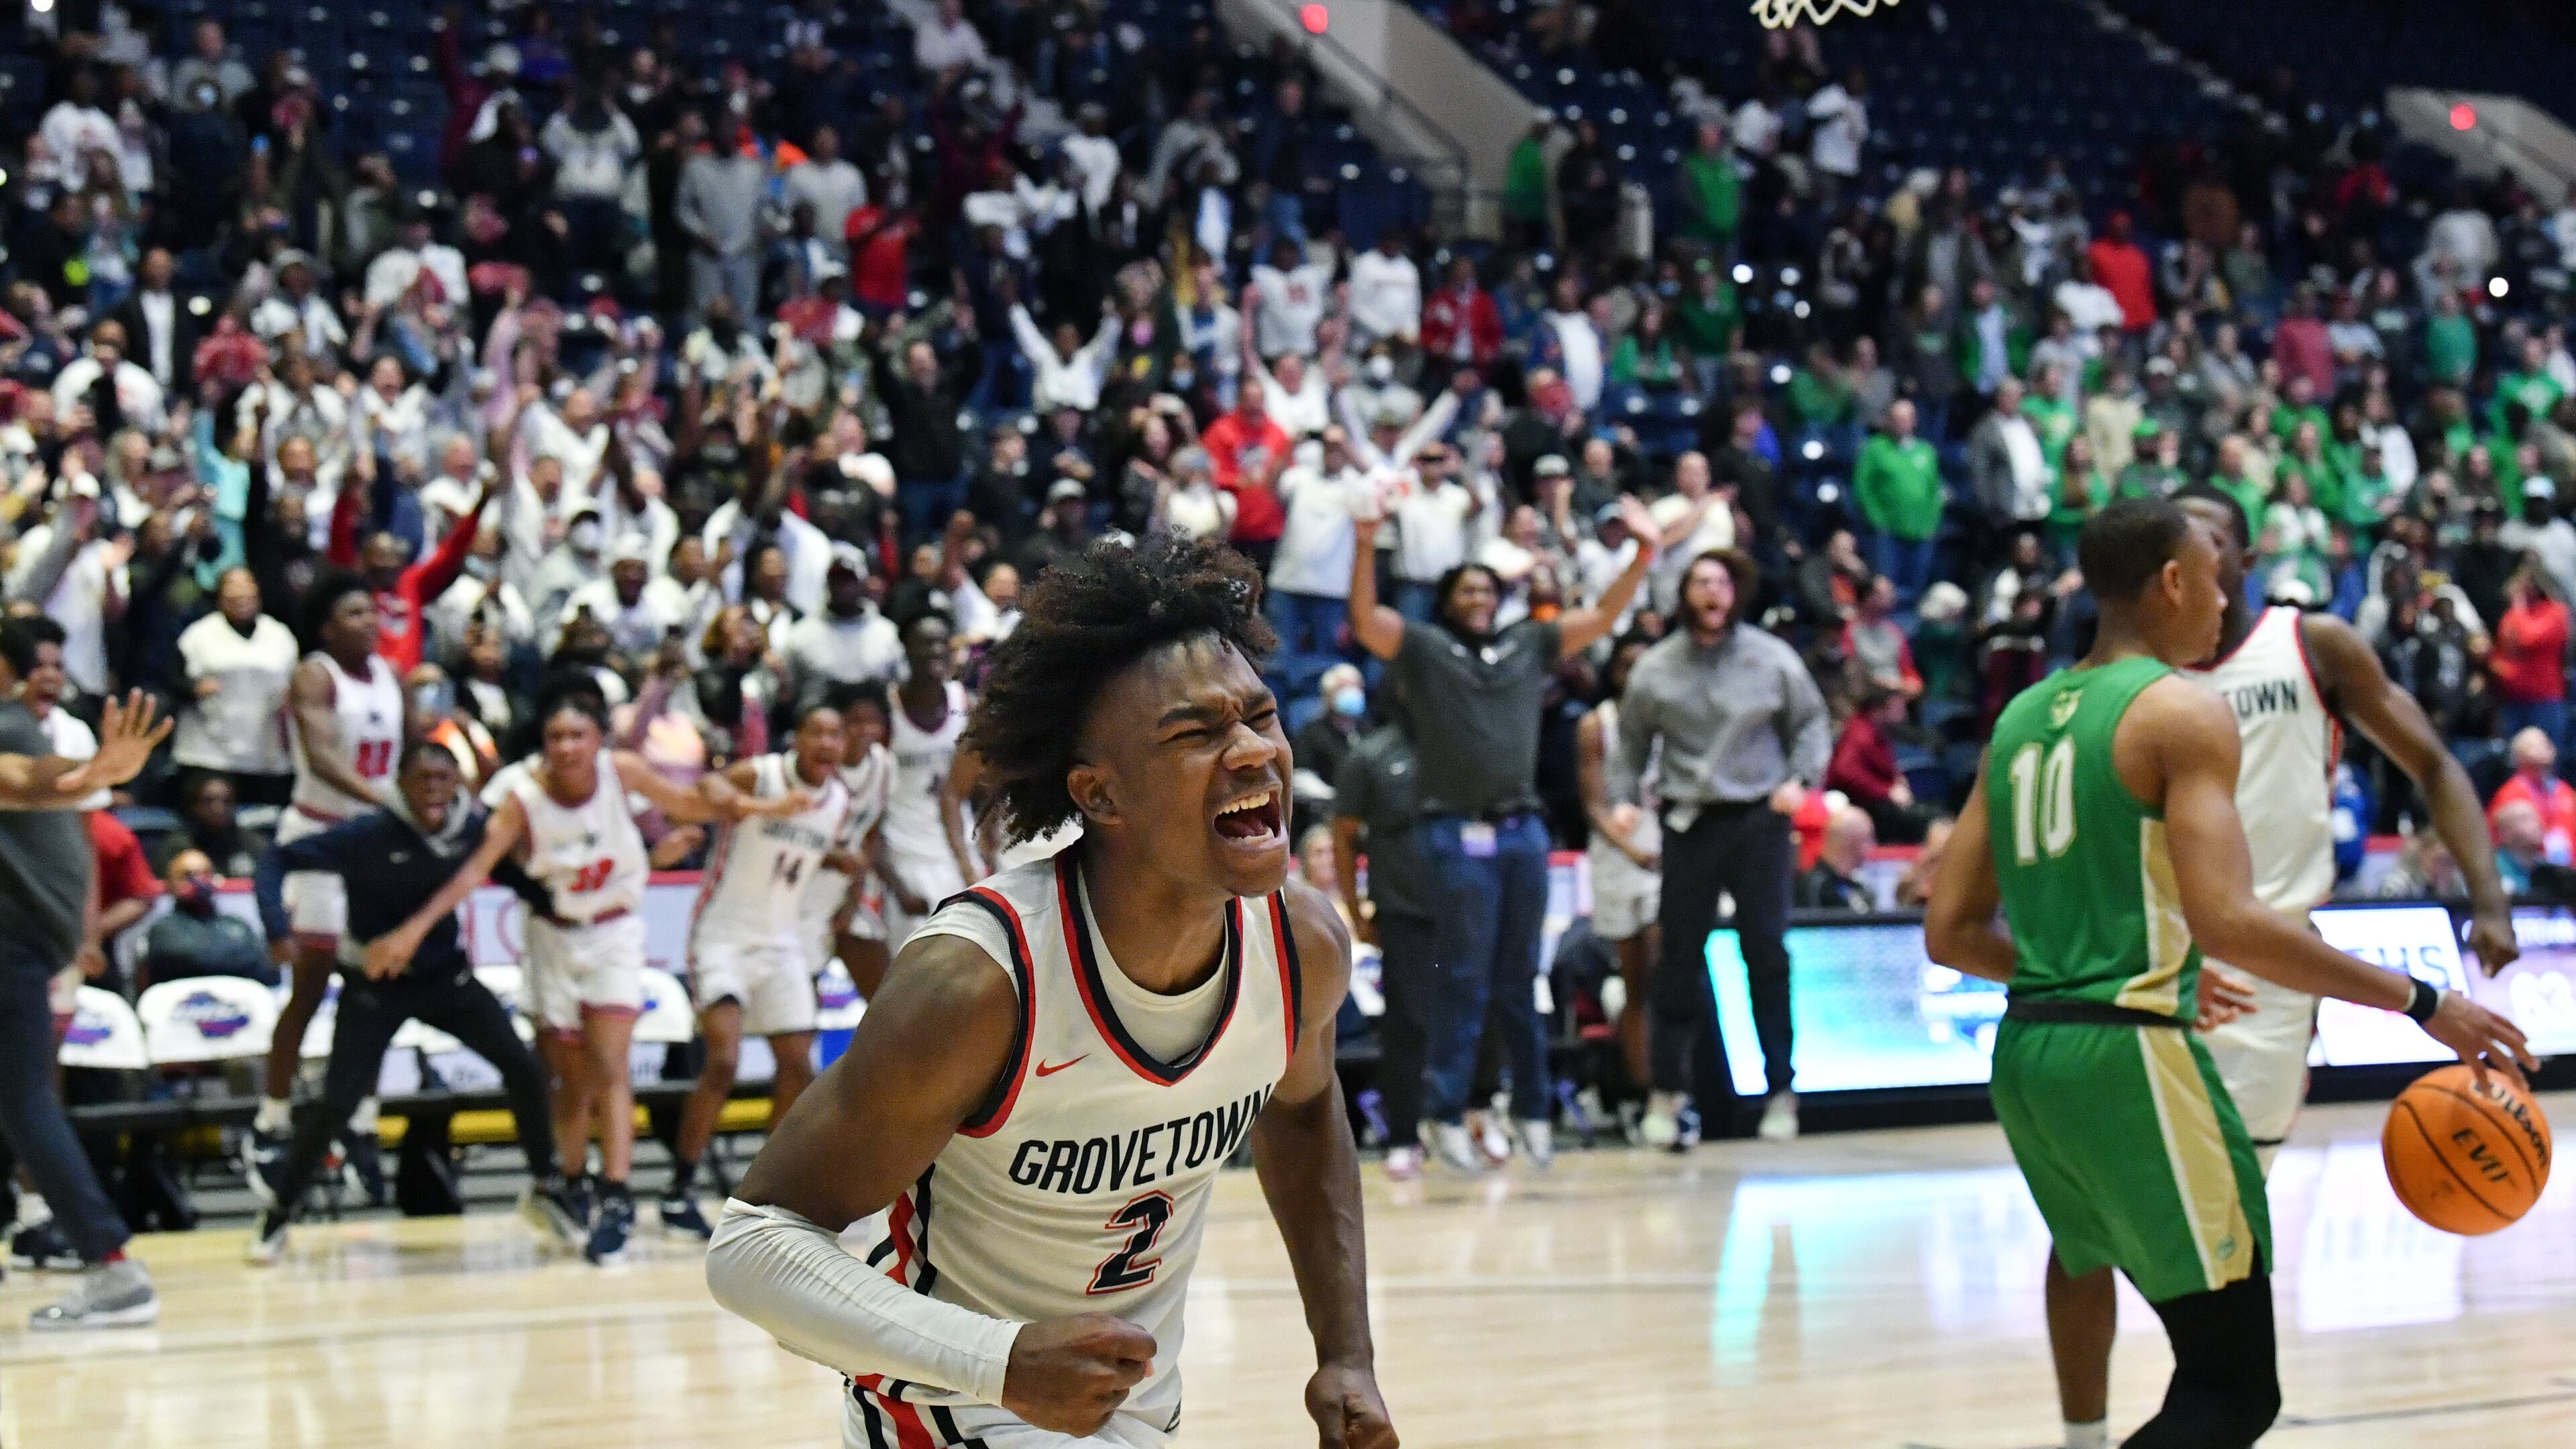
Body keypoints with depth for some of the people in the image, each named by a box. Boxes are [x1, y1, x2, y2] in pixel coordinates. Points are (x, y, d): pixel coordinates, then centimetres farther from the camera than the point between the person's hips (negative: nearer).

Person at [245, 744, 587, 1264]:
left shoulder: (472, 827, -10)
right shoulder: (369, 835, -22)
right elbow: (280, 860, -20)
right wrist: (278, 925, -35)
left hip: (445, 974, 4)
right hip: (374, 982, -4)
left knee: (524, 1069, -7)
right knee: (338, 1103, -11)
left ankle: (544, 1190, 13)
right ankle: (278, 1211, 10)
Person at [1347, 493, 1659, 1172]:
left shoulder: (1530, 645, 15)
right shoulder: (1423, 647, 5)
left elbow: (1601, 618, 11)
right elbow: (1365, 618, -10)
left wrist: (1642, 556, -2)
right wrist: (1365, 545, -24)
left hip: (1524, 830, 4)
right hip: (1458, 832, -4)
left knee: (1519, 979, 9)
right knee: (1464, 980, -4)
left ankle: (1533, 1109, 16)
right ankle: (1446, 1116, 0)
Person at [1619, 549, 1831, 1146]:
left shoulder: (1773, 659, 1)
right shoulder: (1655, 669, 2)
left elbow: (1811, 725, 10)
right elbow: (1631, 743, 11)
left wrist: (1799, 780, -5)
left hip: (1760, 819, 0)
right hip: (1689, 822, 0)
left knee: (1768, 953, 1)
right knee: (1680, 956, 2)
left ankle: (1780, 1086, 9)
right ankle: (1668, 1089, 9)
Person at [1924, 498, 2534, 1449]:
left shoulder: (2020, 718, 15)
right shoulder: (2183, 711, -8)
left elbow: (1951, 933, 16)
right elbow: (2228, 923, -20)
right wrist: (2421, 1003, -14)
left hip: (2027, 1054, 9)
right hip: (2131, 1056, -9)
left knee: (2214, 1363, 20)